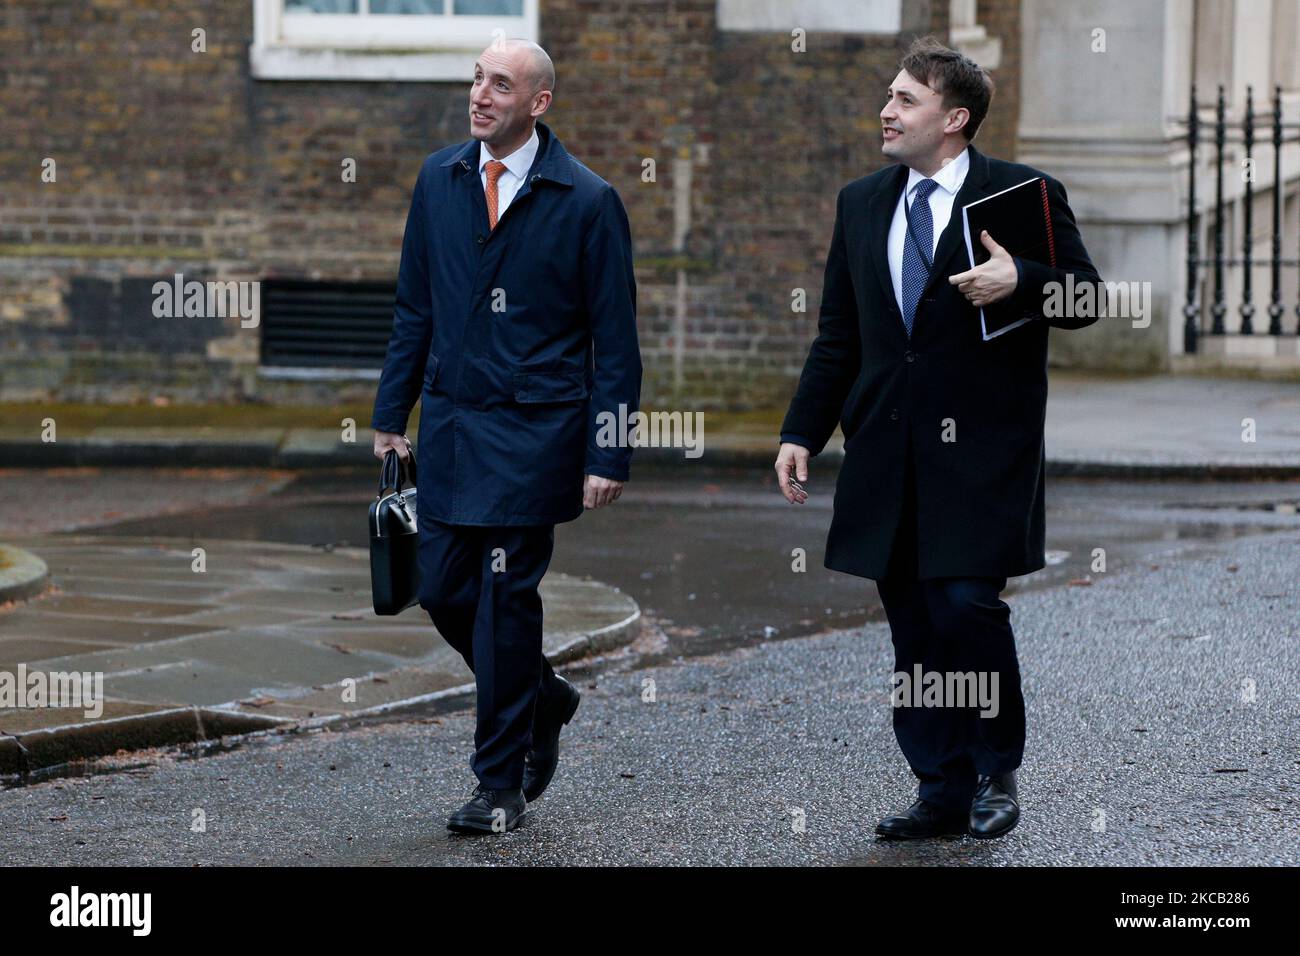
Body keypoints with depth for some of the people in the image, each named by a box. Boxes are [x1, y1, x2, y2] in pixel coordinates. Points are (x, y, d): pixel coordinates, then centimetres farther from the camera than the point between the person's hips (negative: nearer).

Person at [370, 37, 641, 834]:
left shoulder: (587, 202, -7)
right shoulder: (440, 181, 7)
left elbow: (614, 342, -6)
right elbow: (415, 309, 14)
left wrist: (609, 455, -10)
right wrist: (392, 412, 9)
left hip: (534, 431, -5)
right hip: (449, 422, 5)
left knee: (506, 596, -4)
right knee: (444, 589, 5)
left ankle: (502, 782, 7)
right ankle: (543, 701, 31)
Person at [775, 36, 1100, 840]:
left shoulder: (1025, 194, -1)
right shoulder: (861, 203, 14)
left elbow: (1086, 298, 1)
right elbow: (838, 337, 16)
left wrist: (1021, 282, -19)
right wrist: (802, 433, 9)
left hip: (980, 448, -5)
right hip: (889, 454, 5)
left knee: (966, 606, -14)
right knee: (913, 628, 6)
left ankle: (997, 773, 6)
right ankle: (944, 792, 14)